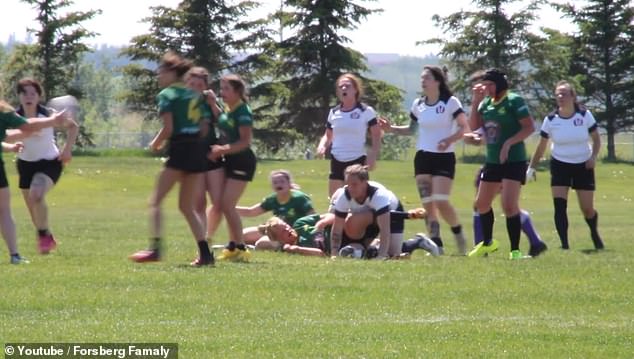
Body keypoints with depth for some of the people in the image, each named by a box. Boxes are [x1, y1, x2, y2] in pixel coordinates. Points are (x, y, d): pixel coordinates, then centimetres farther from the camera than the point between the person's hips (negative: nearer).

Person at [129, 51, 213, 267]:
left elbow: (168, 128, -13)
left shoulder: (167, 95, -5)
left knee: (156, 201, -1)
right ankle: (205, 253, 3)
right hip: (198, 151, 7)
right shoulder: (194, 96, 17)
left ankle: (156, 248, -13)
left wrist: (155, 144, 2)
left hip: (180, 151, -7)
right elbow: (204, 128, 13)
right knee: (187, 206, 12)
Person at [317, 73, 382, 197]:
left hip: (358, 160, -4)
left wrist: (373, 156, -11)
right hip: (337, 161, 4)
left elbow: (376, 136, 0)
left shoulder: (366, 111, -3)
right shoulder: (334, 112, 9)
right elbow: (328, 135, 20)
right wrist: (322, 146, -2)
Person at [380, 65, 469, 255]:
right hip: (423, 157, 5)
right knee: (428, 204, -1)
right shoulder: (418, 104, 8)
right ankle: (437, 245, 4)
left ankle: (458, 233, 8)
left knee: (441, 202, -17)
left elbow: (464, 127, -7)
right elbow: (411, 129, 21)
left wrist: (449, 140, -23)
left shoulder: (450, 102, -7)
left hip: (444, 158, -5)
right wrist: (391, 129, 7)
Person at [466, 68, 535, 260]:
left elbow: (529, 127, -15)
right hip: (492, 161, 8)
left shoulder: (514, 101, -11)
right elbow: (473, 125, 8)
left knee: (509, 205, -16)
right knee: (482, 203, 16)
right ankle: (487, 243, 36)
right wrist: (476, 101, 0)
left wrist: (509, 143, -23)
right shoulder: (486, 103, 11)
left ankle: (515, 250, -9)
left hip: (513, 160, -8)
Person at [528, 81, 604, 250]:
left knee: (587, 209, 3)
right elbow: (541, 147, 1)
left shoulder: (584, 115, -10)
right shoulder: (551, 120, -8)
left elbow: (596, 139, 0)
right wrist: (532, 168, -5)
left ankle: (594, 234, 35)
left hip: (583, 166, 0)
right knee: (559, 206, -16)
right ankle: (565, 245, -13)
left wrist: (593, 157, -16)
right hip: (560, 166, 0)